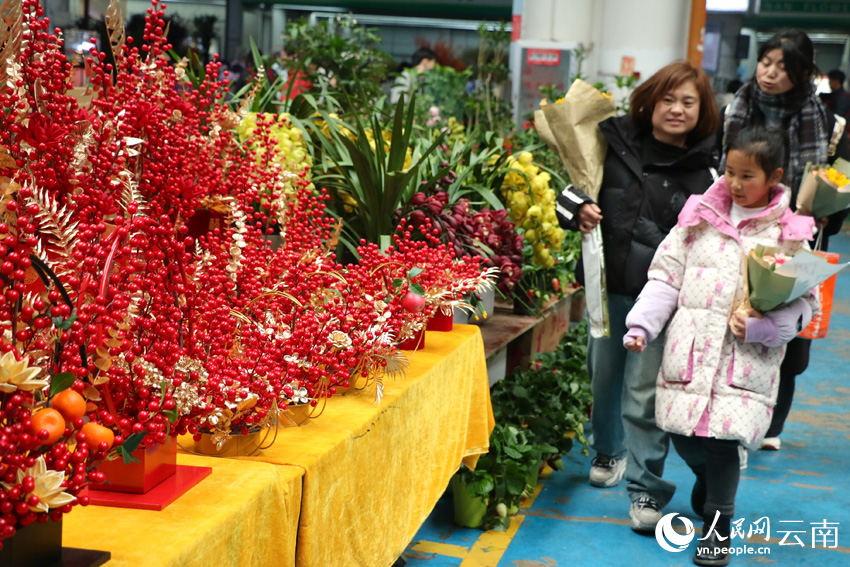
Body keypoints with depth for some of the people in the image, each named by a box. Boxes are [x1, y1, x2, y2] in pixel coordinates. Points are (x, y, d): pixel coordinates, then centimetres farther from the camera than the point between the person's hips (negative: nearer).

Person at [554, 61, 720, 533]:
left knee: (645, 393, -4)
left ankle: (647, 488, 10)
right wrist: (578, 210, -12)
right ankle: (607, 451, 44)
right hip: (608, 284, 3)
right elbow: (571, 192, 9)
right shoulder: (617, 145, 1)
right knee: (603, 375, 18)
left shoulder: (705, 173, -2)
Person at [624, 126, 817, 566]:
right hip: (689, 349, 3)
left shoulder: (789, 234, 2)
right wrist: (641, 325, -3)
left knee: (722, 437, -10)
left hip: (747, 359, -2)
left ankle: (718, 522, 14)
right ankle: (708, 479, 40)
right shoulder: (699, 217, 8)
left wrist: (762, 326, -16)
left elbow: (804, 302, 0)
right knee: (682, 433, 4)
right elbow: (665, 277, 9)